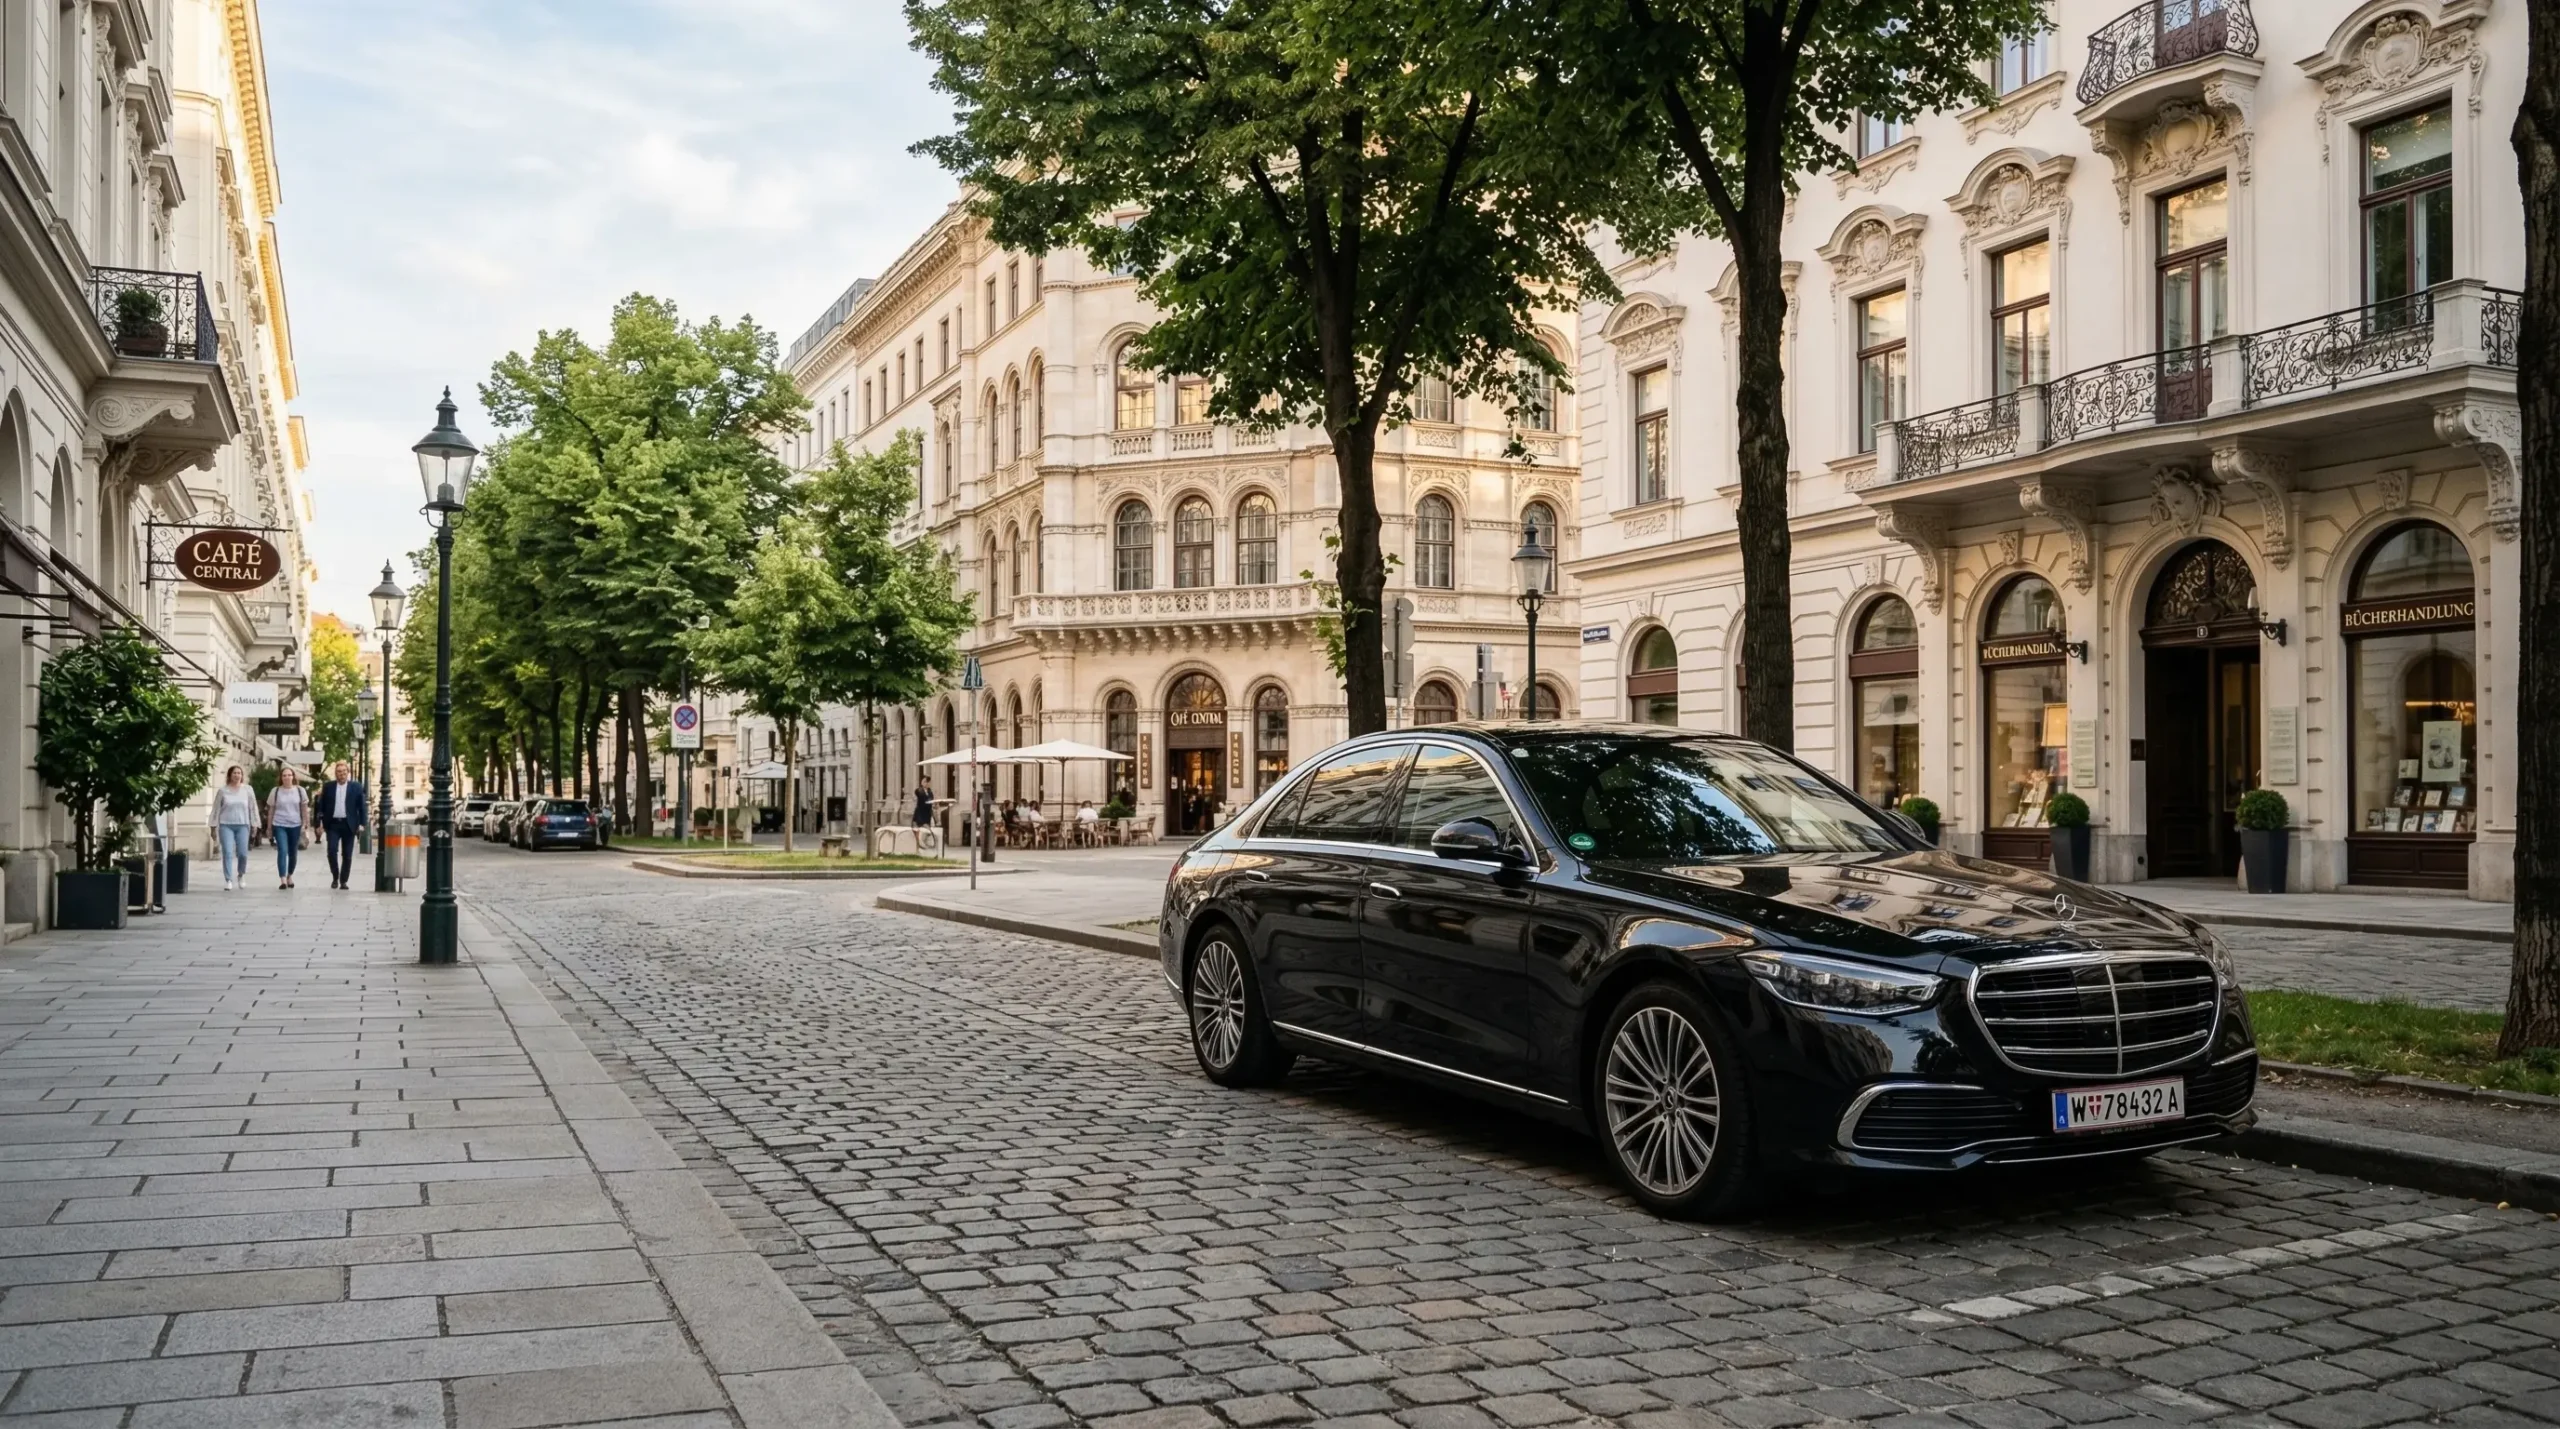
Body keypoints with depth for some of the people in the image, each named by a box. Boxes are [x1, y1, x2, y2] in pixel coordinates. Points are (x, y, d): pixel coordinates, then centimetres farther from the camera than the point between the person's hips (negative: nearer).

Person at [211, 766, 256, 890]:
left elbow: (253, 808, 7)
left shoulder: (248, 790, 6)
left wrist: (254, 825, 2)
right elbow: (216, 809, 5)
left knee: (242, 853, -3)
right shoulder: (222, 791, 3)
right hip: (226, 825, -1)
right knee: (227, 853, -9)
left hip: (242, 825, 1)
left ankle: (241, 875, 23)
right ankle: (228, 880, -4)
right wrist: (214, 827, 3)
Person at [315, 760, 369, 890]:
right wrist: (320, 824, 0)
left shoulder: (356, 786, 3)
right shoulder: (328, 786, 6)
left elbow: (361, 806, 3)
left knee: (347, 855, 2)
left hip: (349, 825, 0)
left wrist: (361, 824, -4)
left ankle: (343, 881, 12)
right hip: (333, 824, 0)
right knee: (332, 851, -11)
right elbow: (321, 806, 7)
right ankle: (335, 877, 8)